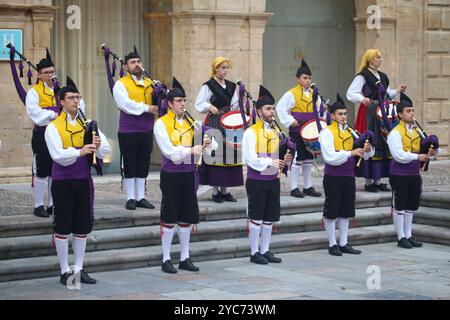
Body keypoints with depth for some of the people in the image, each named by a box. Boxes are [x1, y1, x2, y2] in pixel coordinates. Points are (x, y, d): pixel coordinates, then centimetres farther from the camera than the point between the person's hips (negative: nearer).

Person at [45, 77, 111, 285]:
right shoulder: (54, 127, -4)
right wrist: (79, 152, -33)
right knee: (63, 227, 0)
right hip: (63, 182, -4)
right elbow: (58, 155, -18)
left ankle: (78, 269, 18)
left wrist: (98, 146, -22)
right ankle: (65, 271, 8)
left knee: (83, 227, 8)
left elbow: (106, 150, 1)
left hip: (84, 181, 4)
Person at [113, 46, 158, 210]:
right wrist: (146, 108, -17)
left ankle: (140, 197, 17)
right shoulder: (121, 84, -5)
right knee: (129, 164, 2)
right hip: (128, 132, -5)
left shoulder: (150, 83, 12)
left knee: (143, 165, 9)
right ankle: (130, 198, 10)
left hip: (147, 131, 5)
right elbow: (126, 104, -18)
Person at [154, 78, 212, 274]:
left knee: (187, 218, 8)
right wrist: (191, 150, -24)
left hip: (188, 174, 6)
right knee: (169, 218, -2)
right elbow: (170, 152, -14)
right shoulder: (161, 123, -5)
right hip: (171, 175, -6)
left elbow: (194, 151, 14)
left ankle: (184, 258, 16)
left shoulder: (190, 123, 13)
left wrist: (202, 147, -7)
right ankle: (166, 260, 5)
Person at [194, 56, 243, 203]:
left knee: (229, 154, 4)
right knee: (216, 155, -7)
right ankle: (215, 191, 0)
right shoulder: (208, 86, -4)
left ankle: (225, 190, 11)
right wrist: (209, 107, -25)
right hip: (214, 124, -6)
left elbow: (234, 106, 16)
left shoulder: (231, 86, 13)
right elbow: (199, 104, -8)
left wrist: (241, 100, -3)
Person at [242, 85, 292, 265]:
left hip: (273, 180, 6)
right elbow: (249, 159, -15)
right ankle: (255, 253, 7)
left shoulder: (276, 131, 11)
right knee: (256, 217, 0)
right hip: (257, 181, -6)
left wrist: (284, 161, -6)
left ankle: (265, 251, 18)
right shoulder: (251, 132, -9)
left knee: (270, 218, 9)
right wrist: (270, 162, -22)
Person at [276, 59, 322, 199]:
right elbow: (280, 108, -12)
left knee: (309, 159, 11)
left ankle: (308, 187, 19)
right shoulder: (292, 94, -7)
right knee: (297, 159, -4)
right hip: (297, 132, -6)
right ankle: (294, 188, 2)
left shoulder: (314, 94, 12)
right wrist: (290, 121, -16)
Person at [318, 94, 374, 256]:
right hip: (333, 178, -6)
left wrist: (367, 150, -8)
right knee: (331, 212, 1)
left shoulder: (350, 131, 12)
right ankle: (333, 245, 9)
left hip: (349, 177, 6)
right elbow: (330, 157, -19)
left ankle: (344, 244, 19)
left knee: (346, 212, 11)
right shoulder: (327, 132, -8)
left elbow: (365, 155, 15)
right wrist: (351, 153, -23)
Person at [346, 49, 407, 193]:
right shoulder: (362, 76, -5)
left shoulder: (382, 77, 17)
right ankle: (368, 181, -2)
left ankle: (378, 180, 11)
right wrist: (362, 99, -28)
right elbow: (351, 93, -12)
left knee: (382, 145, 5)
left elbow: (387, 95, 23)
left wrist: (397, 91, 6)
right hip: (368, 113, -7)